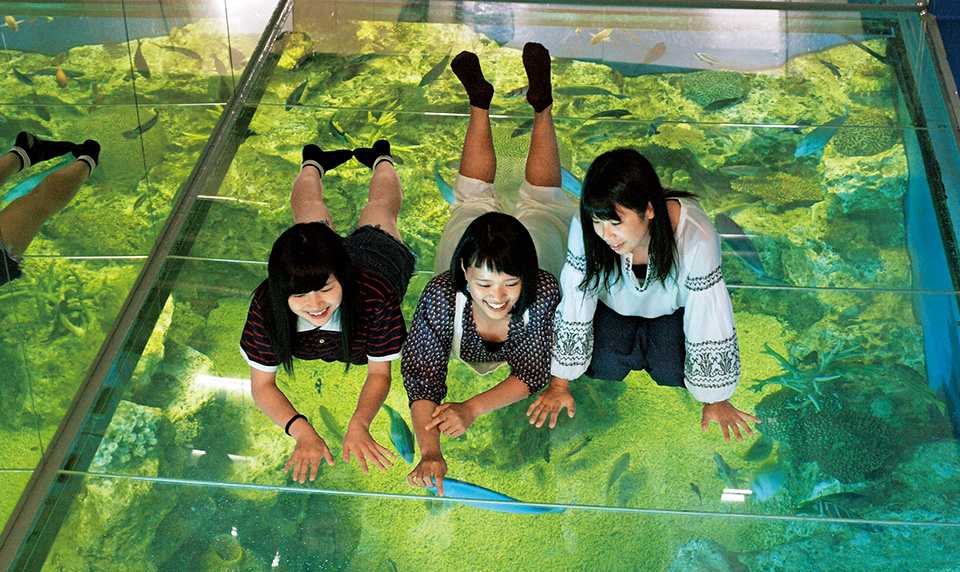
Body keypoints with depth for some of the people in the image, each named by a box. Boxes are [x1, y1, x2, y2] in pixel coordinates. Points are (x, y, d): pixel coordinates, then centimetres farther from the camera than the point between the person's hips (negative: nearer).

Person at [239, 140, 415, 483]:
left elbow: (380, 373, -41)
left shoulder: (375, 296, -52)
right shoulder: (266, 305, -47)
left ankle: (381, 160, 64)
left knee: (378, 211, 36)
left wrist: (359, 424, -62)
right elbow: (261, 385, -38)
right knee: (308, 209, 37)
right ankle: (313, 165, 66)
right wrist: (302, 431, -57)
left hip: (380, 254, 0)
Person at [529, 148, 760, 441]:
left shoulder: (696, 239, -41)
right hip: (614, 303, 1)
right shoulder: (585, 230, -35)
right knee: (602, 367, -19)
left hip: (673, 306, -1)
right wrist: (559, 385, -15)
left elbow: (711, 324, -29)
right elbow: (574, 306, -23)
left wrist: (715, 401, -18)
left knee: (673, 372, -18)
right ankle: (639, 343, 14)